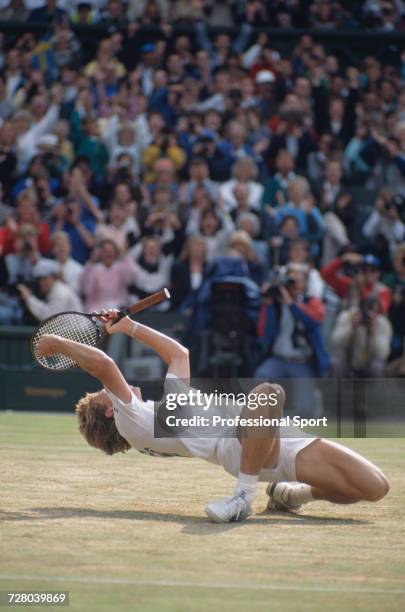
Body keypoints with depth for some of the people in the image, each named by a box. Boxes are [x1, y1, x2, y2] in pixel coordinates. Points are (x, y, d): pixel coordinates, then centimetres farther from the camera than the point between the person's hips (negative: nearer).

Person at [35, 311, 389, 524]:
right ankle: (244, 497, -26)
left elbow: (179, 353, 44)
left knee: (375, 487, -4)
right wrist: (59, 344, 7)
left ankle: (293, 494, 19)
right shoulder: (133, 421, 6)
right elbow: (103, 364, -5)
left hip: (286, 446, 8)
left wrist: (129, 327, 48)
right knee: (267, 392, -40)